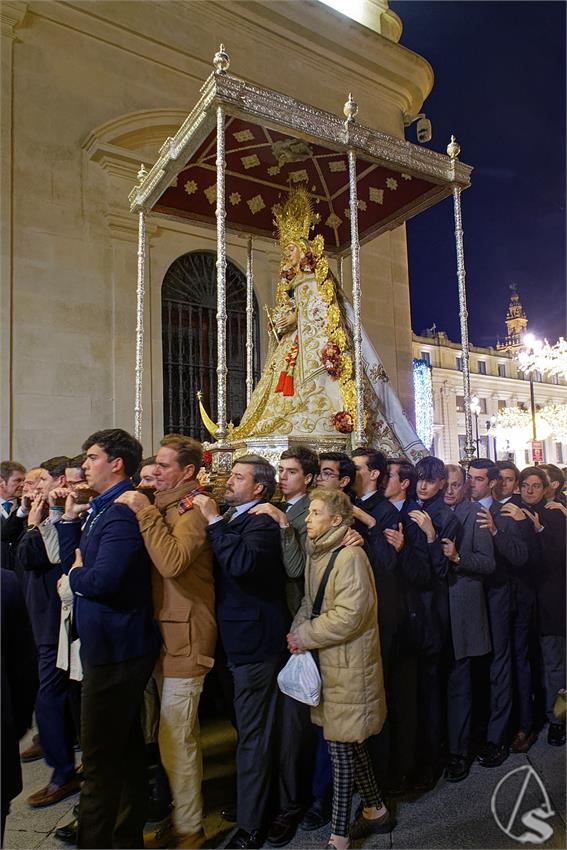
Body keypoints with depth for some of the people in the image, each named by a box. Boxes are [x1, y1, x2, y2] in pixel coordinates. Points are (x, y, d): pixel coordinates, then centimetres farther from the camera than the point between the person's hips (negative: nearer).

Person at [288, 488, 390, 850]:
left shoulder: (350, 556, -19)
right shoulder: (319, 553, 8)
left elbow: (349, 616, -24)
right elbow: (311, 600, 15)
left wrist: (304, 636, -16)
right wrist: (299, 627, -4)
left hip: (349, 664, -8)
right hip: (329, 661, 8)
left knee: (341, 745, 2)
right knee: (351, 743, 19)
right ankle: (376, 811, 37)